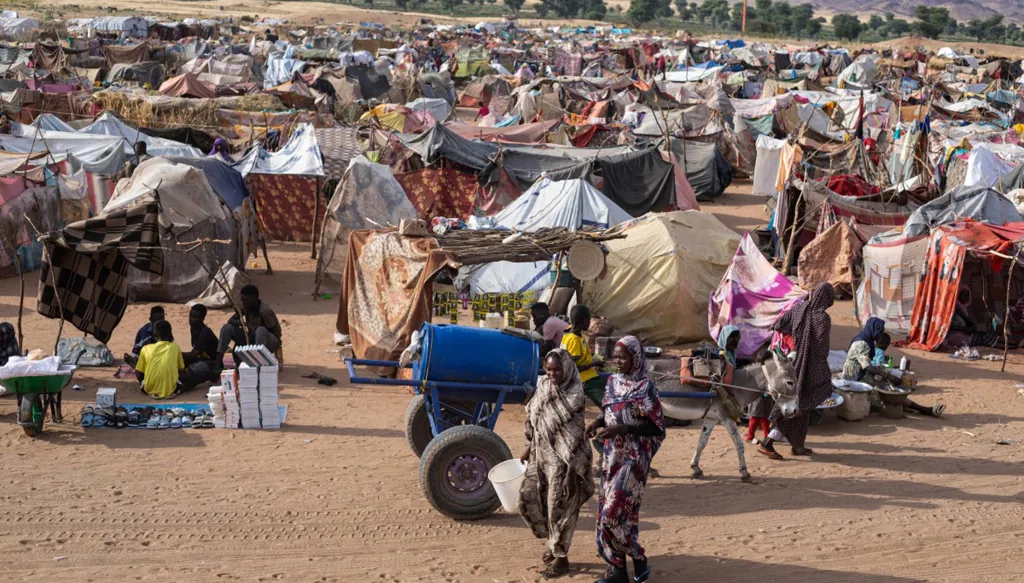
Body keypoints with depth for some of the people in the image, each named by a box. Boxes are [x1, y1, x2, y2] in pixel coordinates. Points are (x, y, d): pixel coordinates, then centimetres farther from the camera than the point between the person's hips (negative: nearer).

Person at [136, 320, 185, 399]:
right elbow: (181, 370, 12)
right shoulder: (175, 347, 1)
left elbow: (139, 374, 4)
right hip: (170, 389, 0)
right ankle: (170, 391, 4)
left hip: (150, 389, 0)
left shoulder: (146, 349, -1)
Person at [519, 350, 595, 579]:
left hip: (562, 460, -7)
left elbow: (575, 438, -20)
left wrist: (571, 473, -21)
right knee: (529, 500, 13)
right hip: (541, 456, 7)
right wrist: (529, 449, 17)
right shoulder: (543, 386, 1)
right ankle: (554, 543, 34)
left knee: (559, 508, 4)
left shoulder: (574, 397, -20)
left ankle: (561, 558, 21)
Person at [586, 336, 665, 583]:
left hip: (633, 457, -7)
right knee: (607, 509, 6)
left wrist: (621, 429, -23)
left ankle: (639, 560, 8)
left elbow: (655, 426, -14)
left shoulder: (645, 387, -12)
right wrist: (598, 421, -2)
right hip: (612, 454, 7)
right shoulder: (613, 382, 8)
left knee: (616, 510, -12)